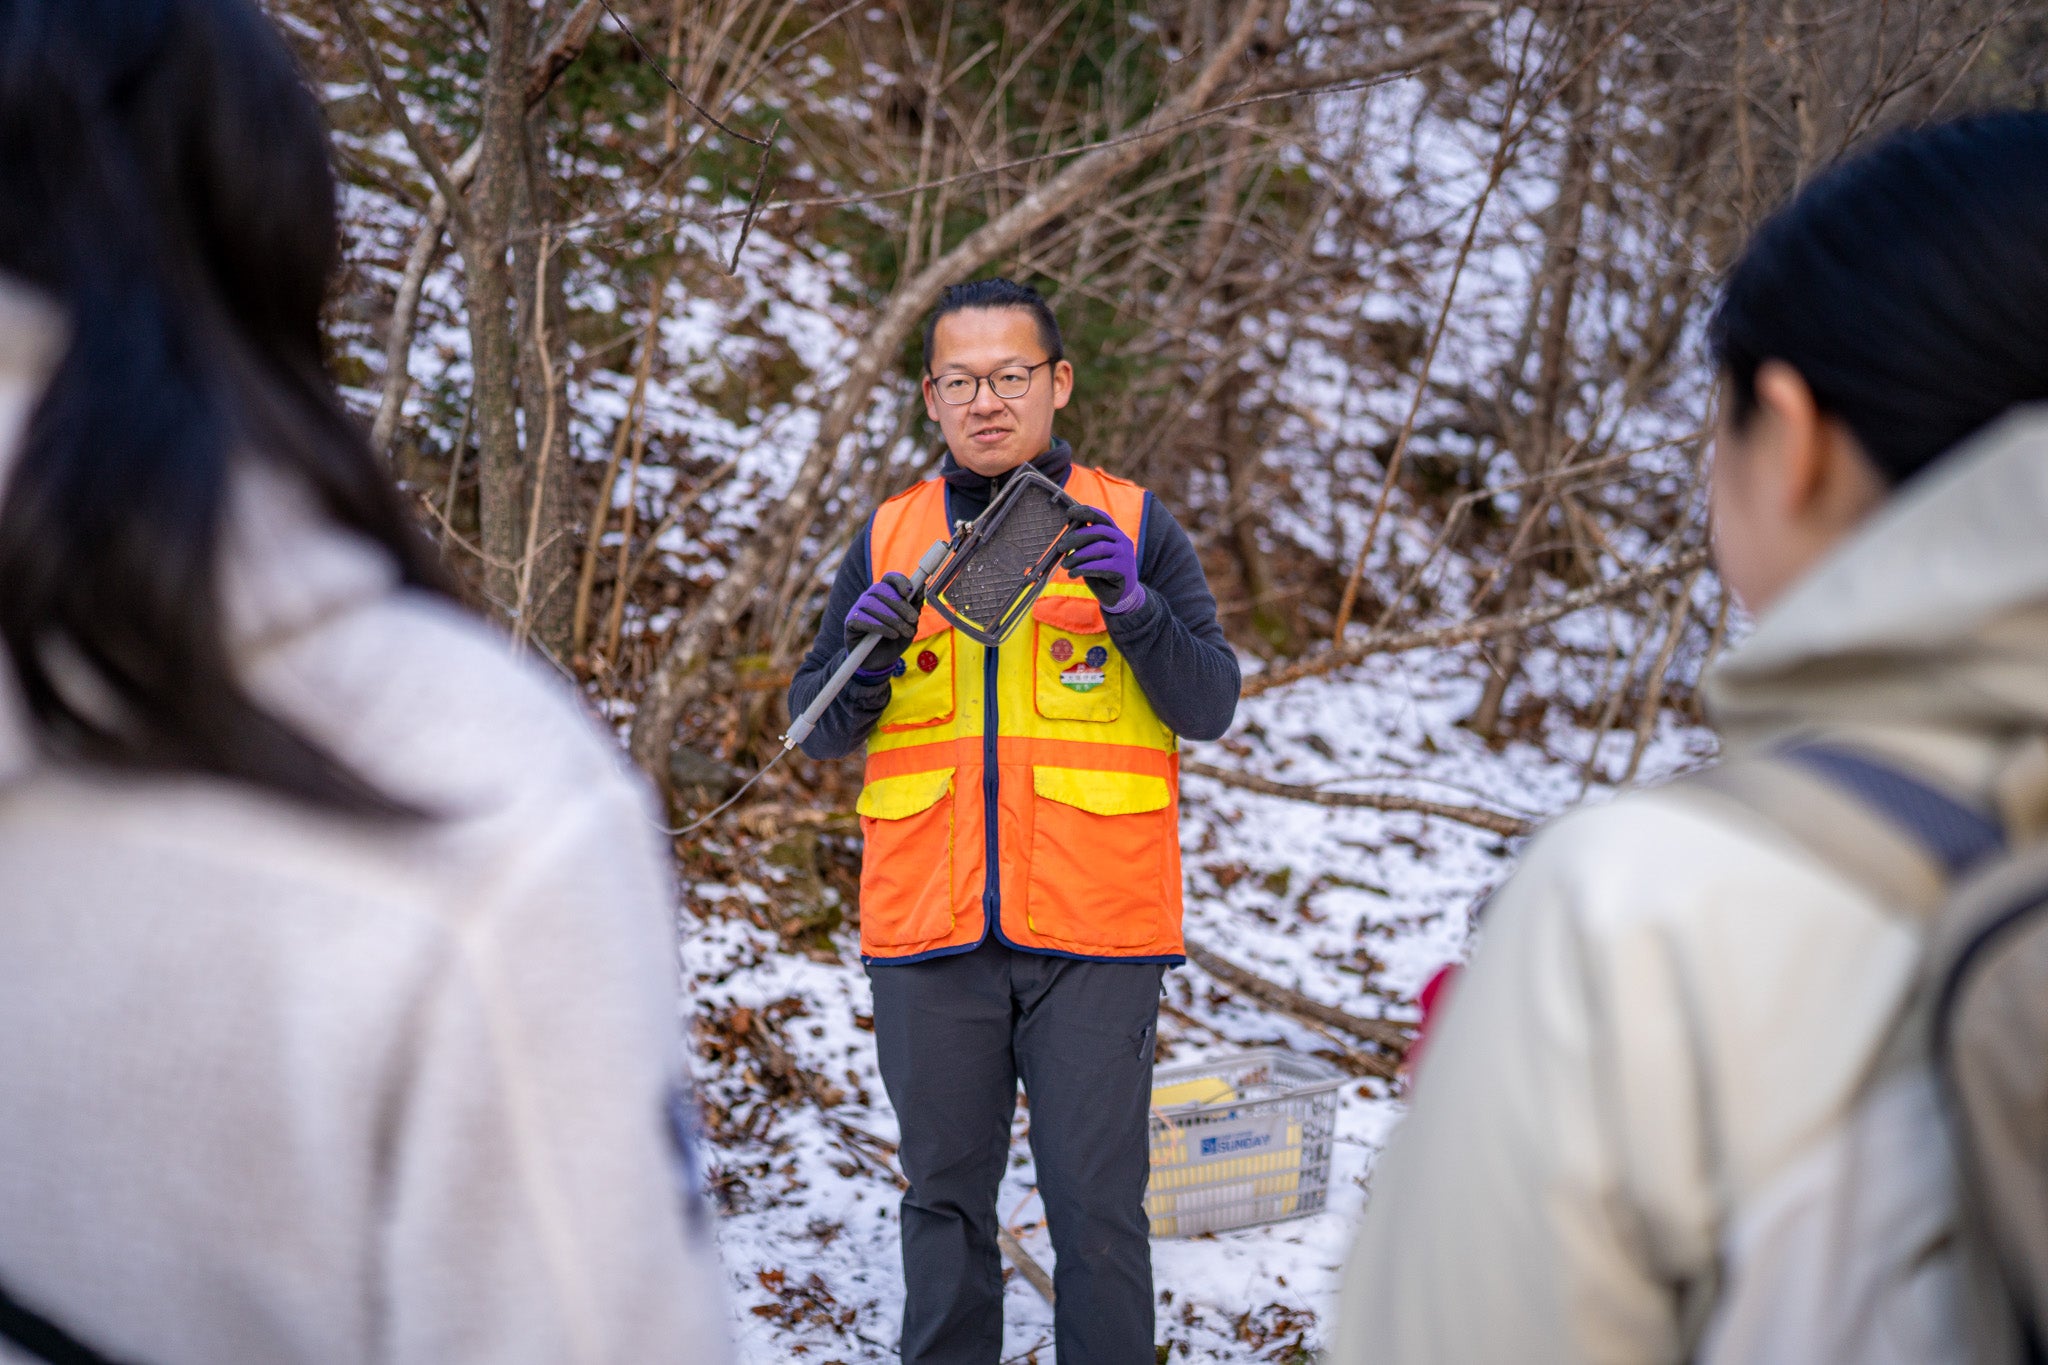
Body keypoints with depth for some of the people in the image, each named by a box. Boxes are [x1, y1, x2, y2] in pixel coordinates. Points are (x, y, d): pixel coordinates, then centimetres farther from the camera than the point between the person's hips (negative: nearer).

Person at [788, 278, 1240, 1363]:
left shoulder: (1132, 525, 3)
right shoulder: (890, 538, 10)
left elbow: (1209, 705, -5)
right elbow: (815, 731, 8)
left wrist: (1134, 607, -21)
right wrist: (867, 655, -12)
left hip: (1092, 935, -2)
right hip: (927, 938, 2)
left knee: (1096, 1201, 2)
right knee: (944, 1197, 12)